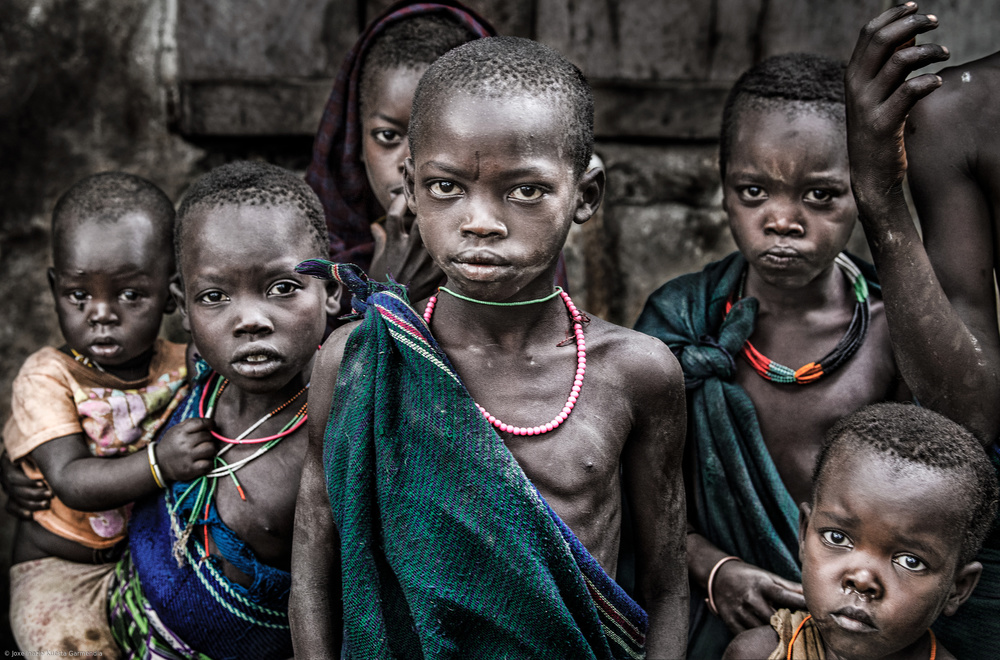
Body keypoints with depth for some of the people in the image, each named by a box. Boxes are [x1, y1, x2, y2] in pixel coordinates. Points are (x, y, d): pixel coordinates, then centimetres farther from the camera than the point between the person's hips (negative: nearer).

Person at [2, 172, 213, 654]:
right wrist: (158, 464, -39)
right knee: (80, 646, -27)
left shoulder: (184, 366, 0)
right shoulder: (46, 378, -12)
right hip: (61, 569, -3)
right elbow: (72, 482, -24)